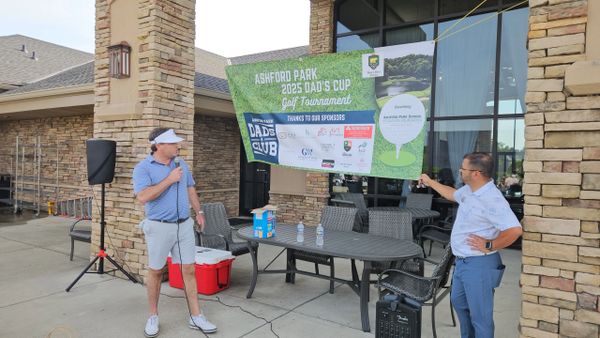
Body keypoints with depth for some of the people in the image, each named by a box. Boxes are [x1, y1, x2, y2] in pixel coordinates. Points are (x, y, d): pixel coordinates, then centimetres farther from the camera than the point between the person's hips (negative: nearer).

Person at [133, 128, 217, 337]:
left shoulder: (181, 164, 8)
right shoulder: (143, 168, -10)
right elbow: (143, 197, -25)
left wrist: (199, 212, 15)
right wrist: (169, 180, -22)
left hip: (184, 225, 5)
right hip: (159, 227, -4)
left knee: (189, 269, 6)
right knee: (156, 272, 10)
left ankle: (196, 317, 16)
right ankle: (153, 317, 28)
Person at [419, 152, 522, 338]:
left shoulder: (492, 199, -25)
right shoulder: (468, 190, 5)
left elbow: (515, 230, -32)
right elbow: (452, 194, 27)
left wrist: (489, 246, -23)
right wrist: (430, 182, 33)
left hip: (479, 265, -10)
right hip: (462, 261, 10)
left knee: (480, 316, 3)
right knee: (458, 301, 28)